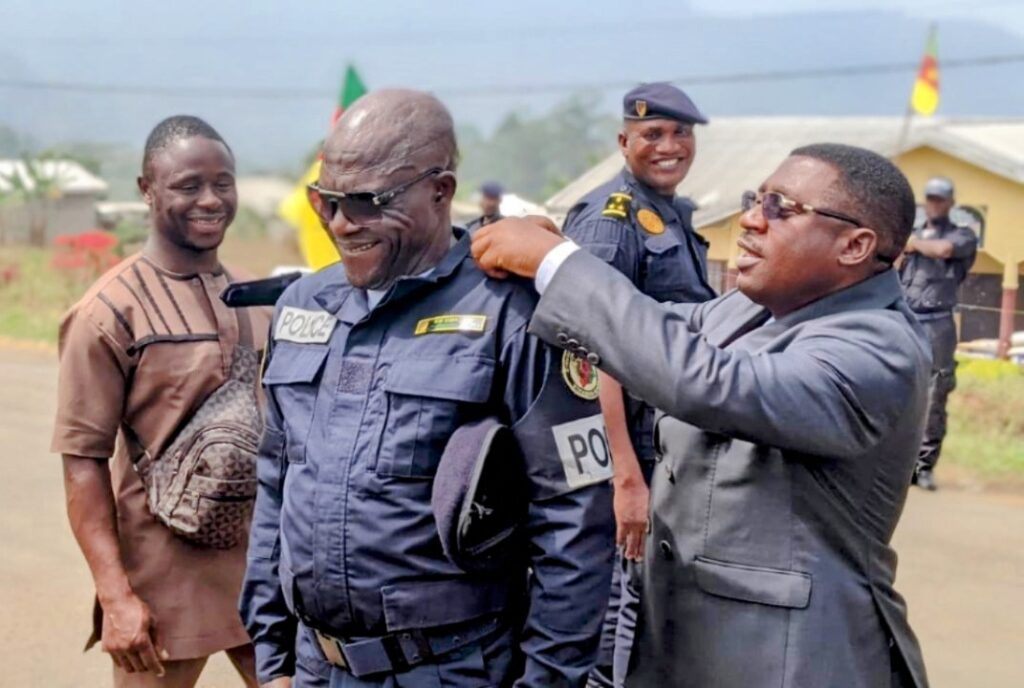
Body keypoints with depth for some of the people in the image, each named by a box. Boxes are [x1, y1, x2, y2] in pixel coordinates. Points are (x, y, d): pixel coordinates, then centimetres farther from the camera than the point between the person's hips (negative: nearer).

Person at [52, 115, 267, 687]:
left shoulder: (255, 299, 8)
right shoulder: (112, 312, -11)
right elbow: (84, 460, -13)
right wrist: (115, 595, -19)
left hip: (264, 566, 6)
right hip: (166, 578, -6)